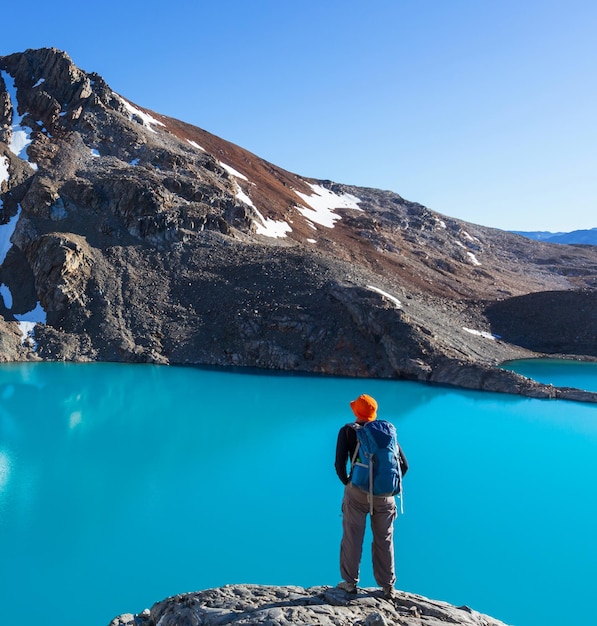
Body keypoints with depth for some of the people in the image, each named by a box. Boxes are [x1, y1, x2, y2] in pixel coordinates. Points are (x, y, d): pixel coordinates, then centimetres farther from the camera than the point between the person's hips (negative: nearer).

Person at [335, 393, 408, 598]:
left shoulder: (348, 431, -1)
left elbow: (339, 464, -8)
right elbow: (404, 465, 5)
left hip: (357, 491, -3)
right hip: (384, 494, 3)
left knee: (352, 537, 11)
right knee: (384, 540, 14)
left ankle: (350, 582, 20)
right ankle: (387, 586, 23)